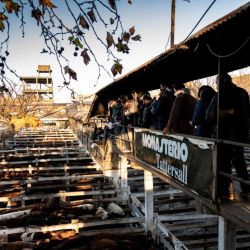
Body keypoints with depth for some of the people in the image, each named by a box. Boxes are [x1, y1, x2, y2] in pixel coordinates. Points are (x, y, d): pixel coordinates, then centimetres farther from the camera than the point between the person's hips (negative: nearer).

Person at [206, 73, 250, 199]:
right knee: (239, 161, 17)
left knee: (223, 163, 1)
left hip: (224, 133, -6)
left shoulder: (221, 95, -13)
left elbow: (210, 116, -12)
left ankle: (224, 191, 5)